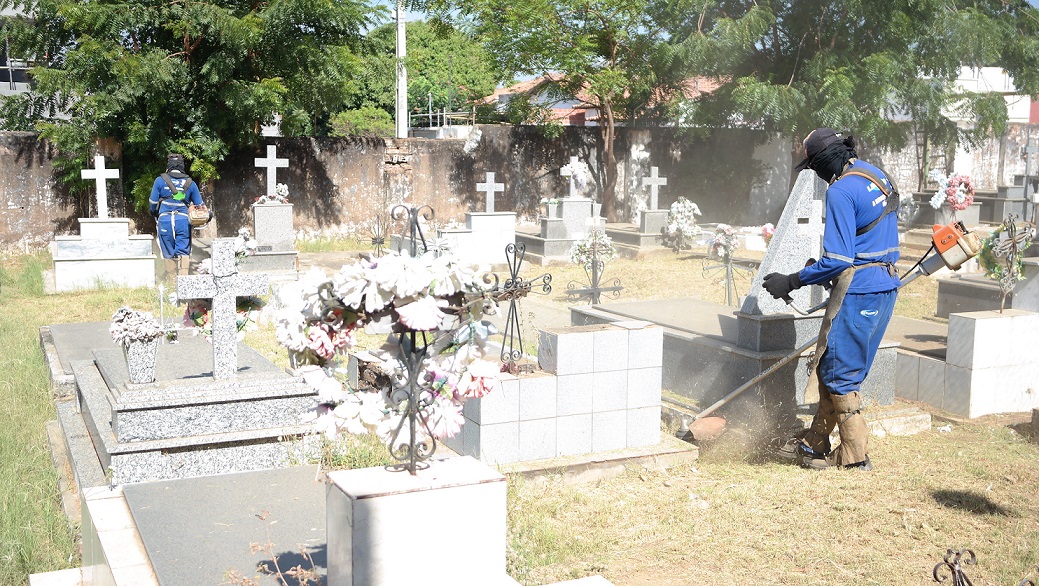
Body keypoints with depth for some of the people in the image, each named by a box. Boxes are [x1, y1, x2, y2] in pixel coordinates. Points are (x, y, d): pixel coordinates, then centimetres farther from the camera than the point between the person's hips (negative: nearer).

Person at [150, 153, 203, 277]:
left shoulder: (160, 180, 1)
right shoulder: (190, 183, 6)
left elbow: (153, 203, 4)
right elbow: (199, 205, 11)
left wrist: (154, 214, 25)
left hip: (165, 221, 0)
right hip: (183, 220, 1)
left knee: (168, 253, 9)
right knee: (183, 252, 0)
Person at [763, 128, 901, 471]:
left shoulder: (841, 191, -17)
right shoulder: (878, 176, 12)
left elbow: (838, 260, -21)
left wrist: (792, 282, -12)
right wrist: (822, 270, 22)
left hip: (858, 291, -10)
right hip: (886, 286, 10)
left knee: (838, 374, 2)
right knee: (832, 369, 16)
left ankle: (855, 456, 9)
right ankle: (815, 444, 25)